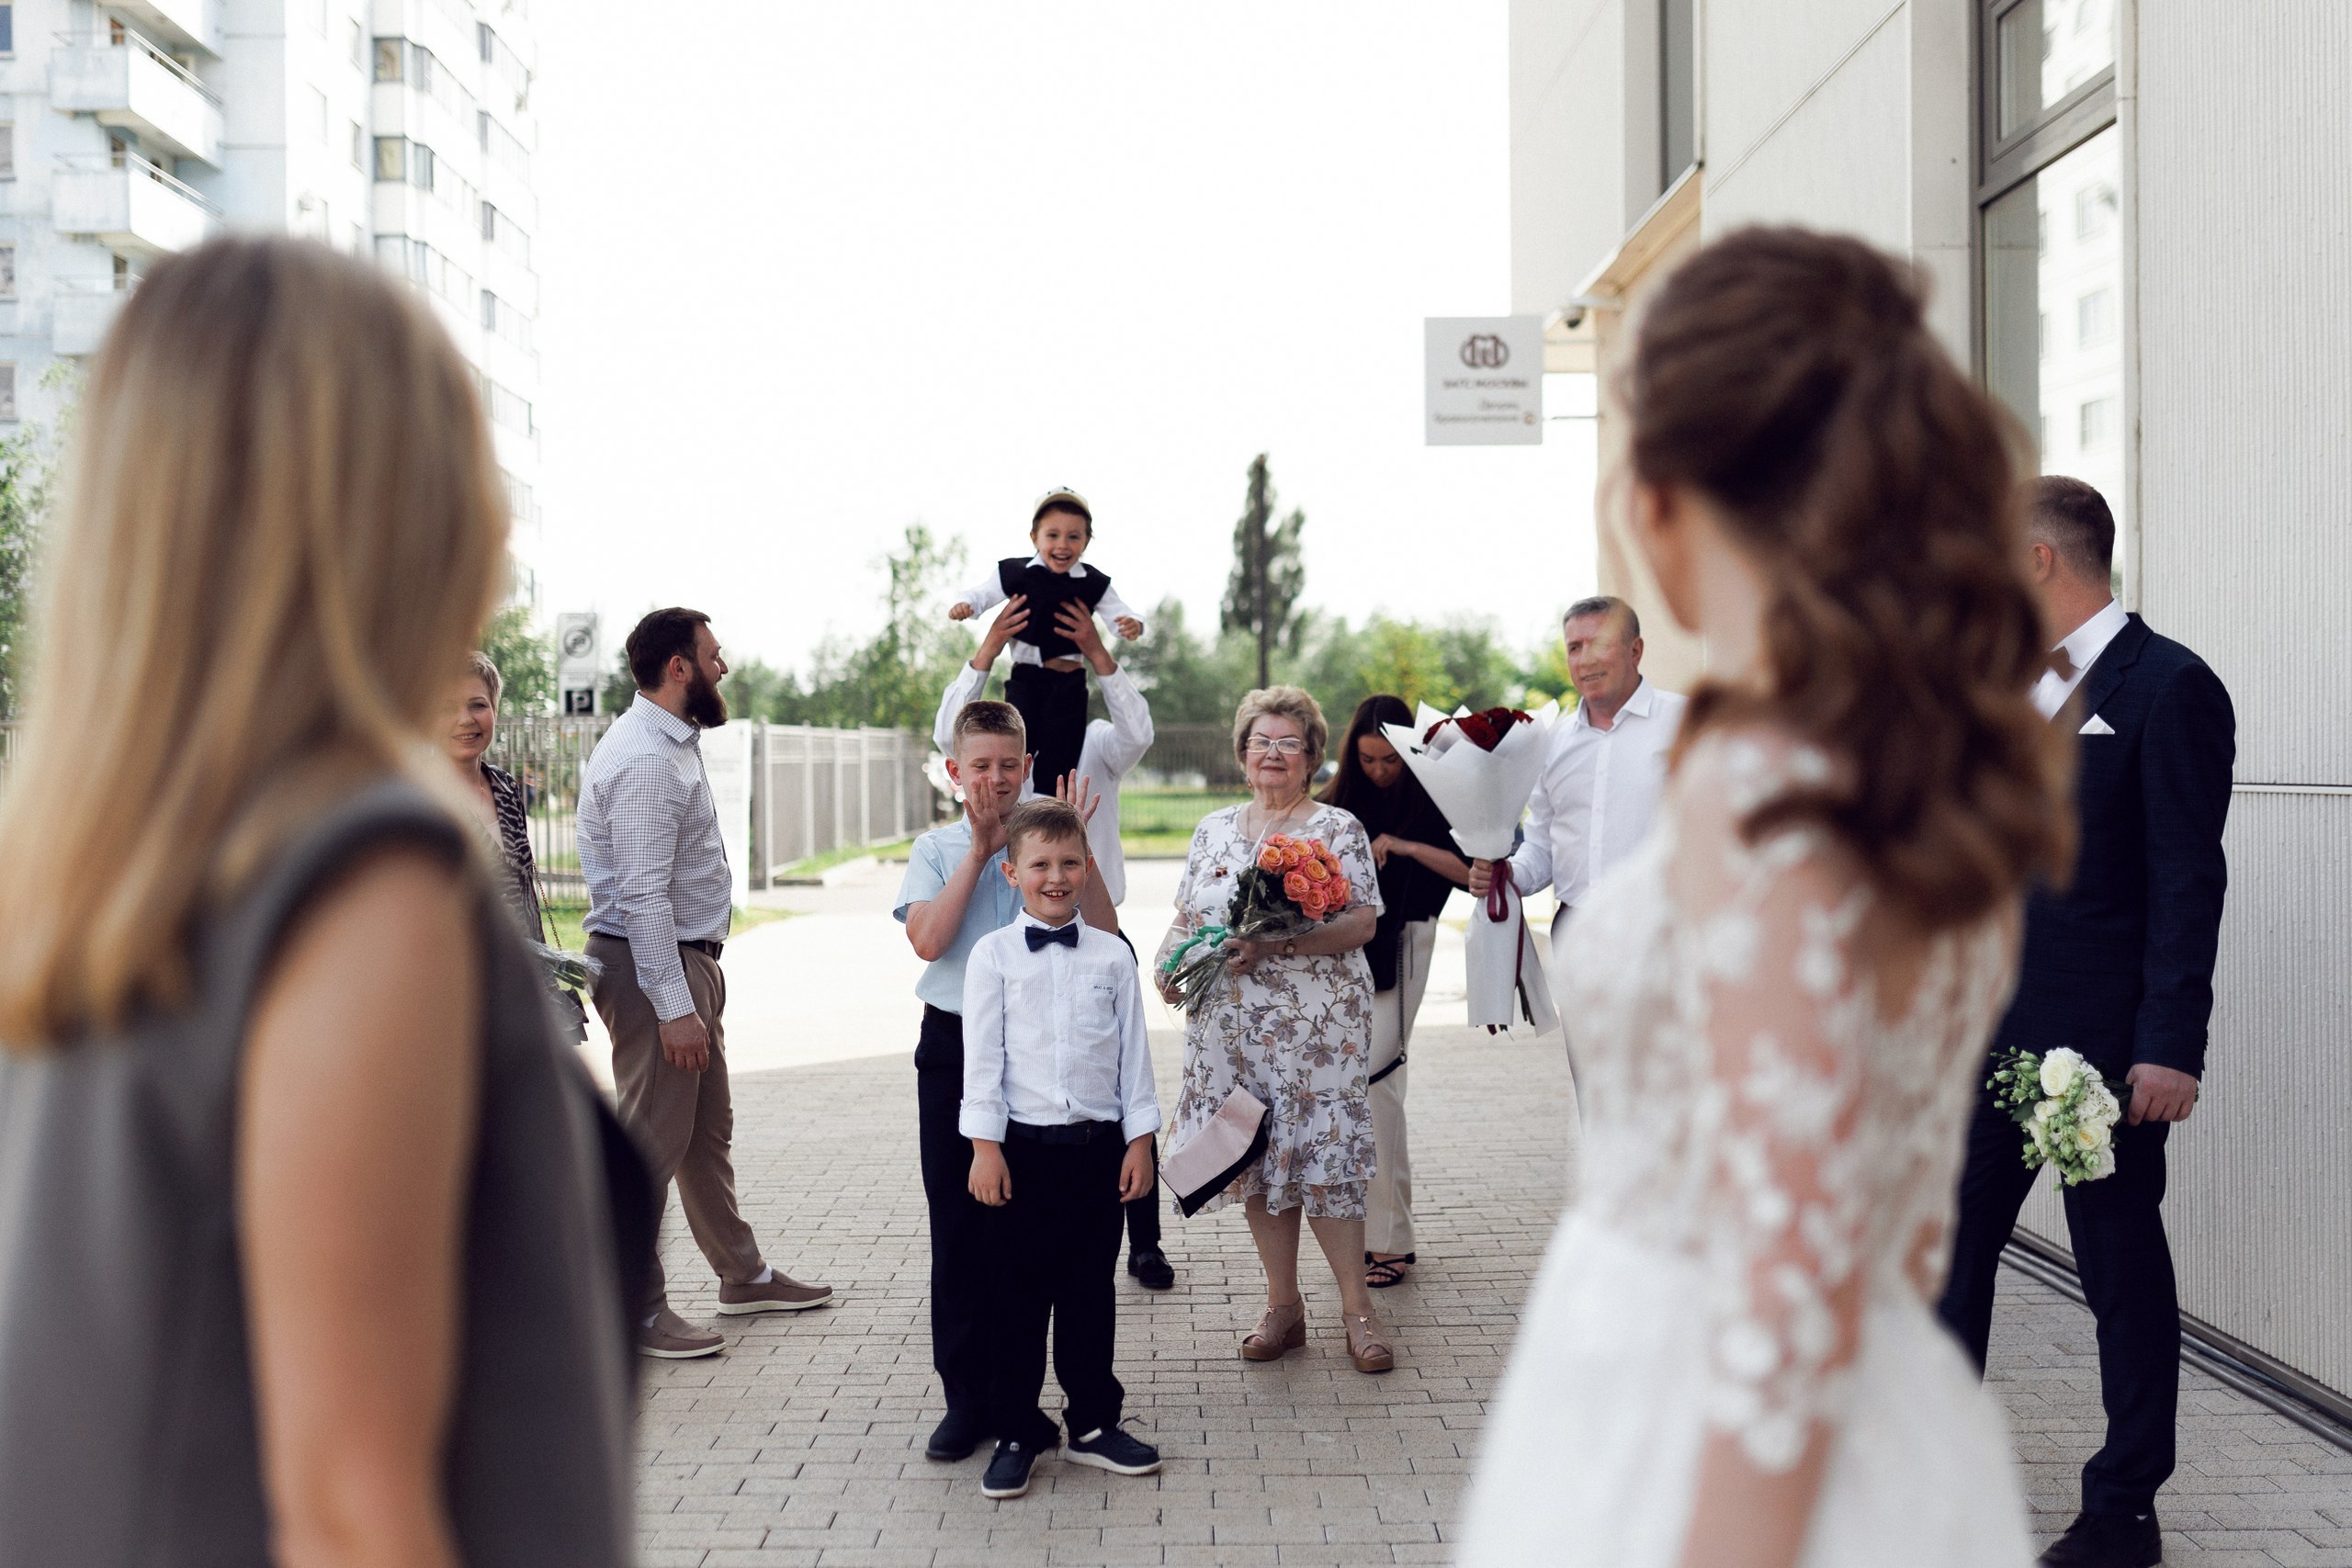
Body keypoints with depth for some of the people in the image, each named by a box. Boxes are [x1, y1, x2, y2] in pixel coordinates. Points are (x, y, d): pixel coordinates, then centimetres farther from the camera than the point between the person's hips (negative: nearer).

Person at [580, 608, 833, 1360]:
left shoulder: (670, 742, 13)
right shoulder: (645, 760, -20)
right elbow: (644, 895, -25)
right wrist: (674, 1007, -26)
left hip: (689, 957, 11)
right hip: (653, 965, -11)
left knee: (708, 1128, 20)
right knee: (653, 1141, -4)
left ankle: (743, 1274, 33)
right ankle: (633, 1309, 6)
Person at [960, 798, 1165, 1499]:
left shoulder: (1112, 955, 5)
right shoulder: (994, 955, -1)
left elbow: (1133, 1053, 7)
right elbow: (982, 1055, -3)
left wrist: (1139, 1140, 3)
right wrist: (986, 1146, -8)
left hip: (1099, 1144, 2)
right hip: (1024, 1145, -2)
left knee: (1091, 1289, 10)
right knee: (1019, 1291, 5)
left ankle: (1092, 1422, 23)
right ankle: (1017, 1432, 17)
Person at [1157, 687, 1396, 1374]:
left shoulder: (1338, 829, 0)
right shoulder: (1214, 830, 14)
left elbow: (1361, 924, -9)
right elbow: (1186, 917, 17)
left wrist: (1278, 945, -21)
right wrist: (1169, 962, -4)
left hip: (1317, 1026, -4)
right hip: (1232, 1027, 4)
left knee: (1322, 1158, -6)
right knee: (1256, 1161, 6)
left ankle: (1356, 1309, 6)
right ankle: (1284, 1306, 17)